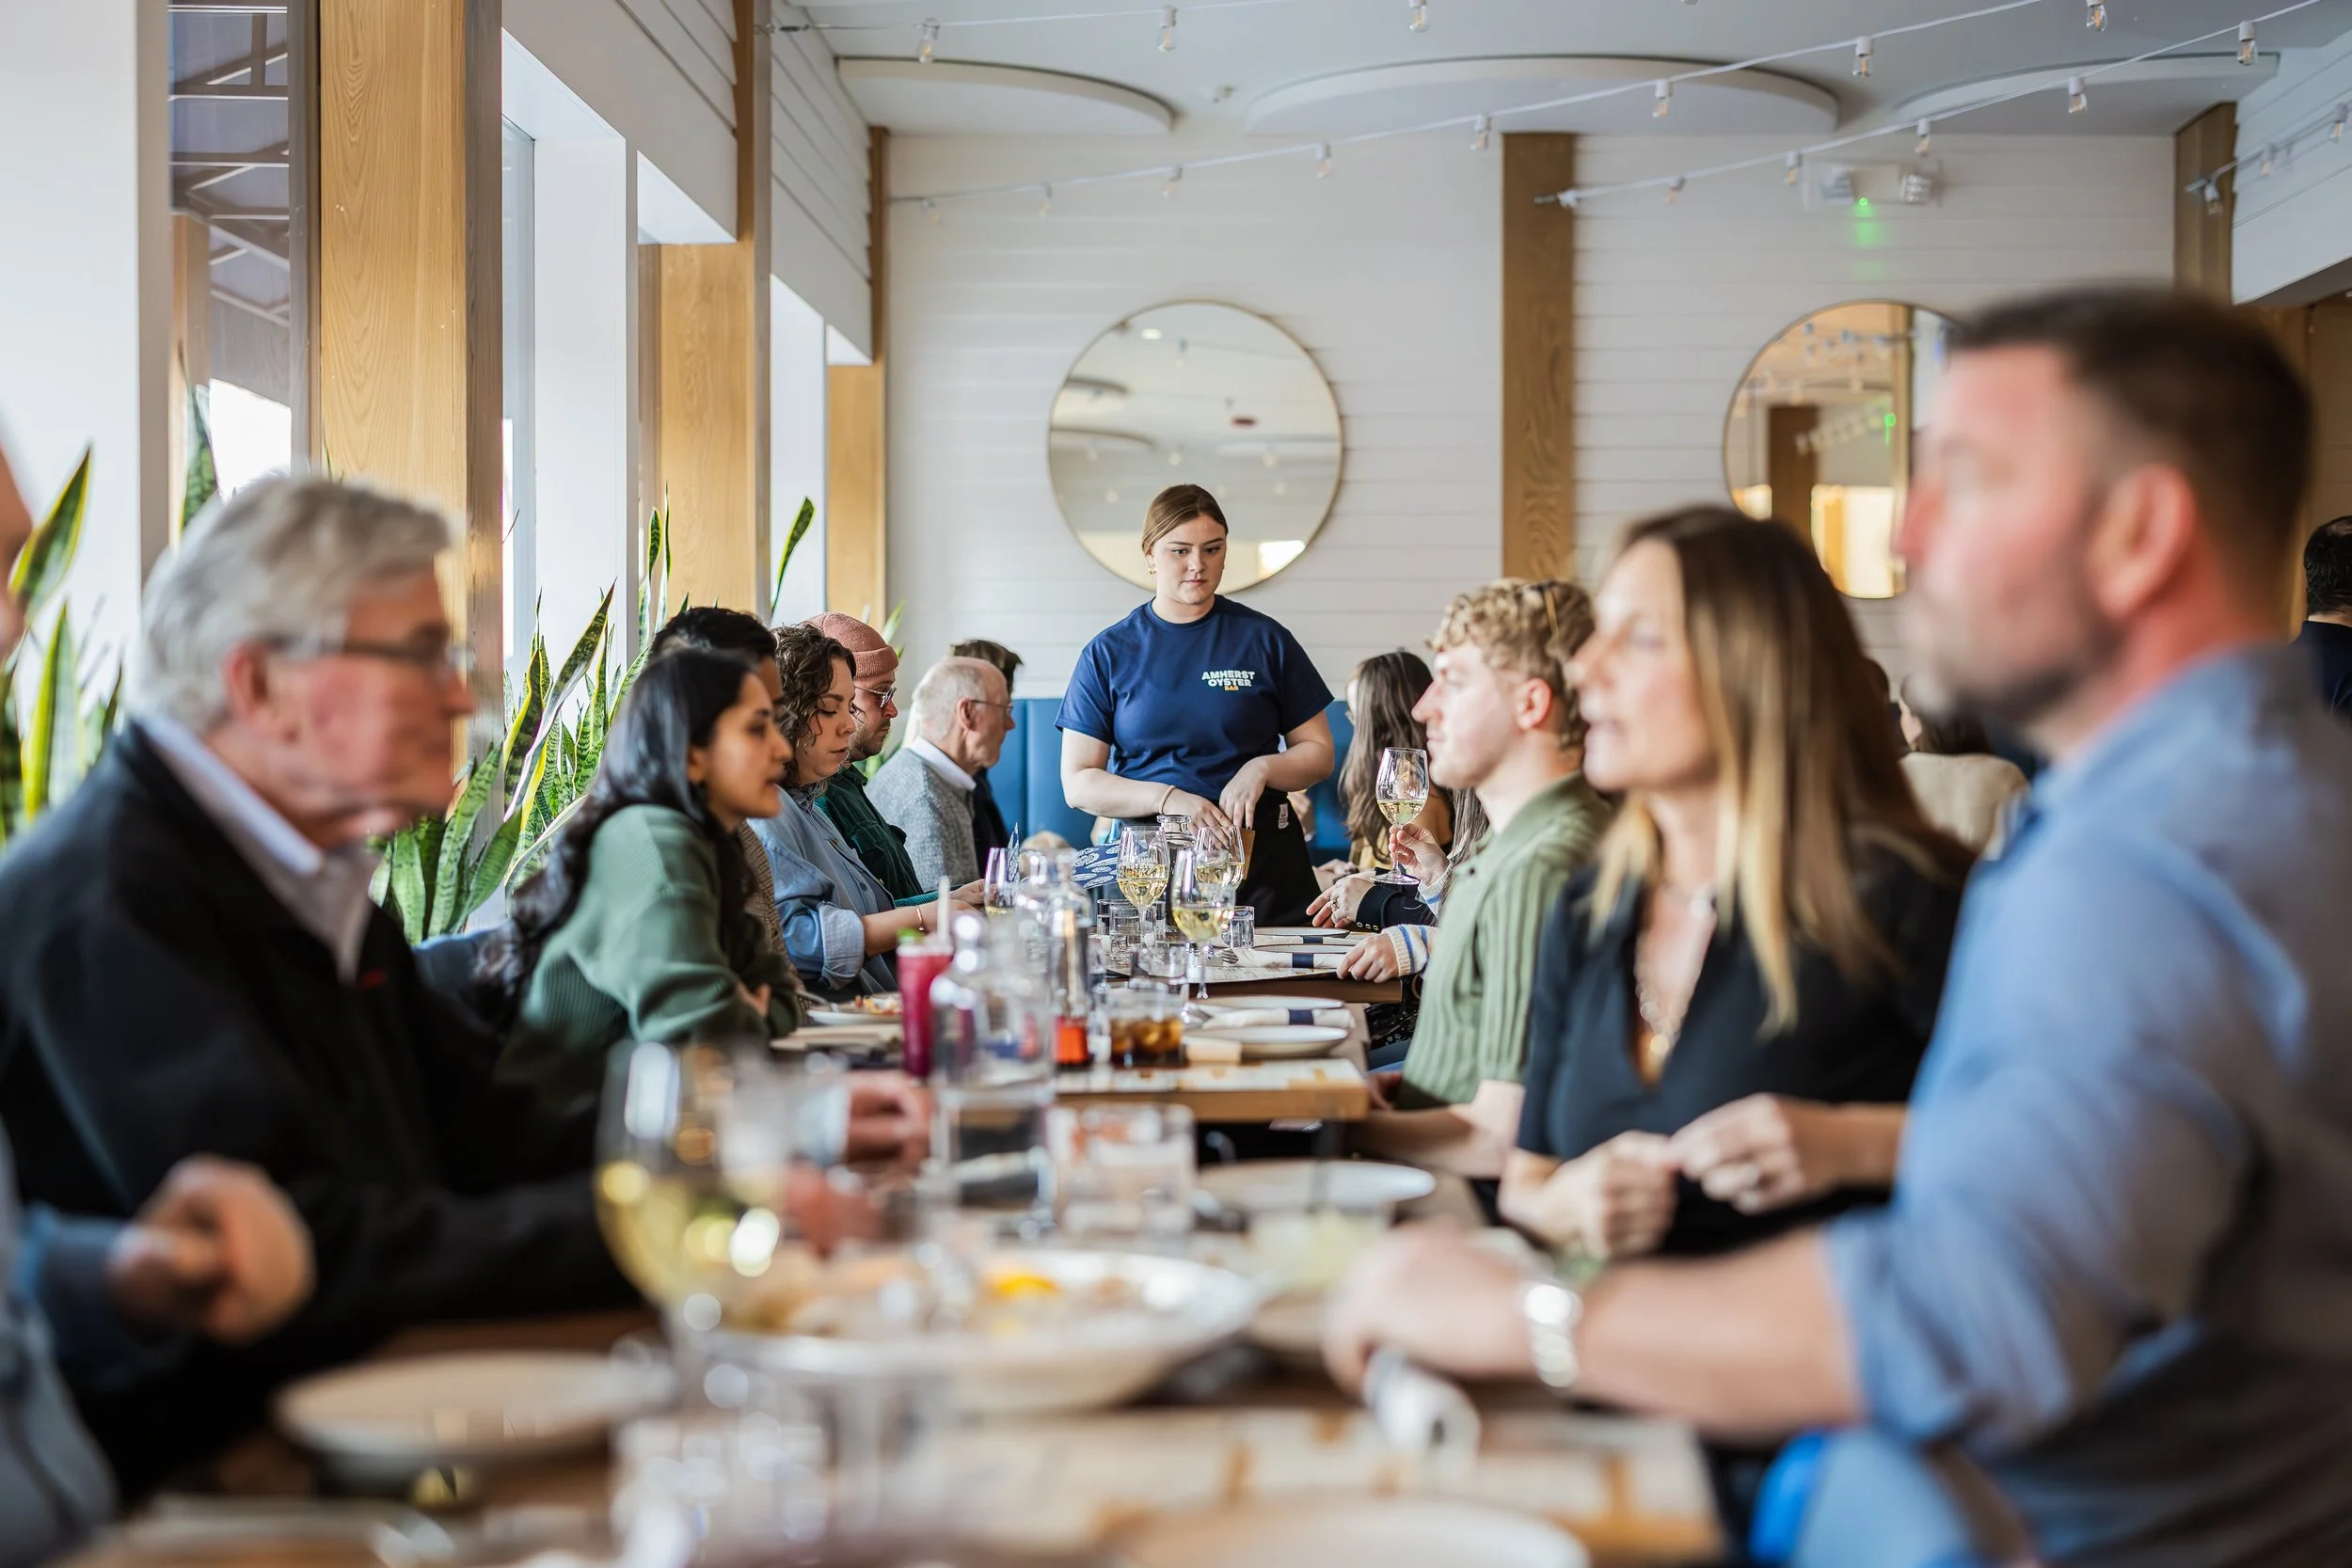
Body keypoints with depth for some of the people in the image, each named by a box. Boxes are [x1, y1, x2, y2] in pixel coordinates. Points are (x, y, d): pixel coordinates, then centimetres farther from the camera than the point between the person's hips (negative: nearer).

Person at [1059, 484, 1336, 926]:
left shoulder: (1265, 640, 6)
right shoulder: (1109, 653, 5)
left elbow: (1319, 753, 10)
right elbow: (1077, 783, 2)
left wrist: (1262, 768, -10)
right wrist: (1167, 797, -12)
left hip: (1260, 859, 1)